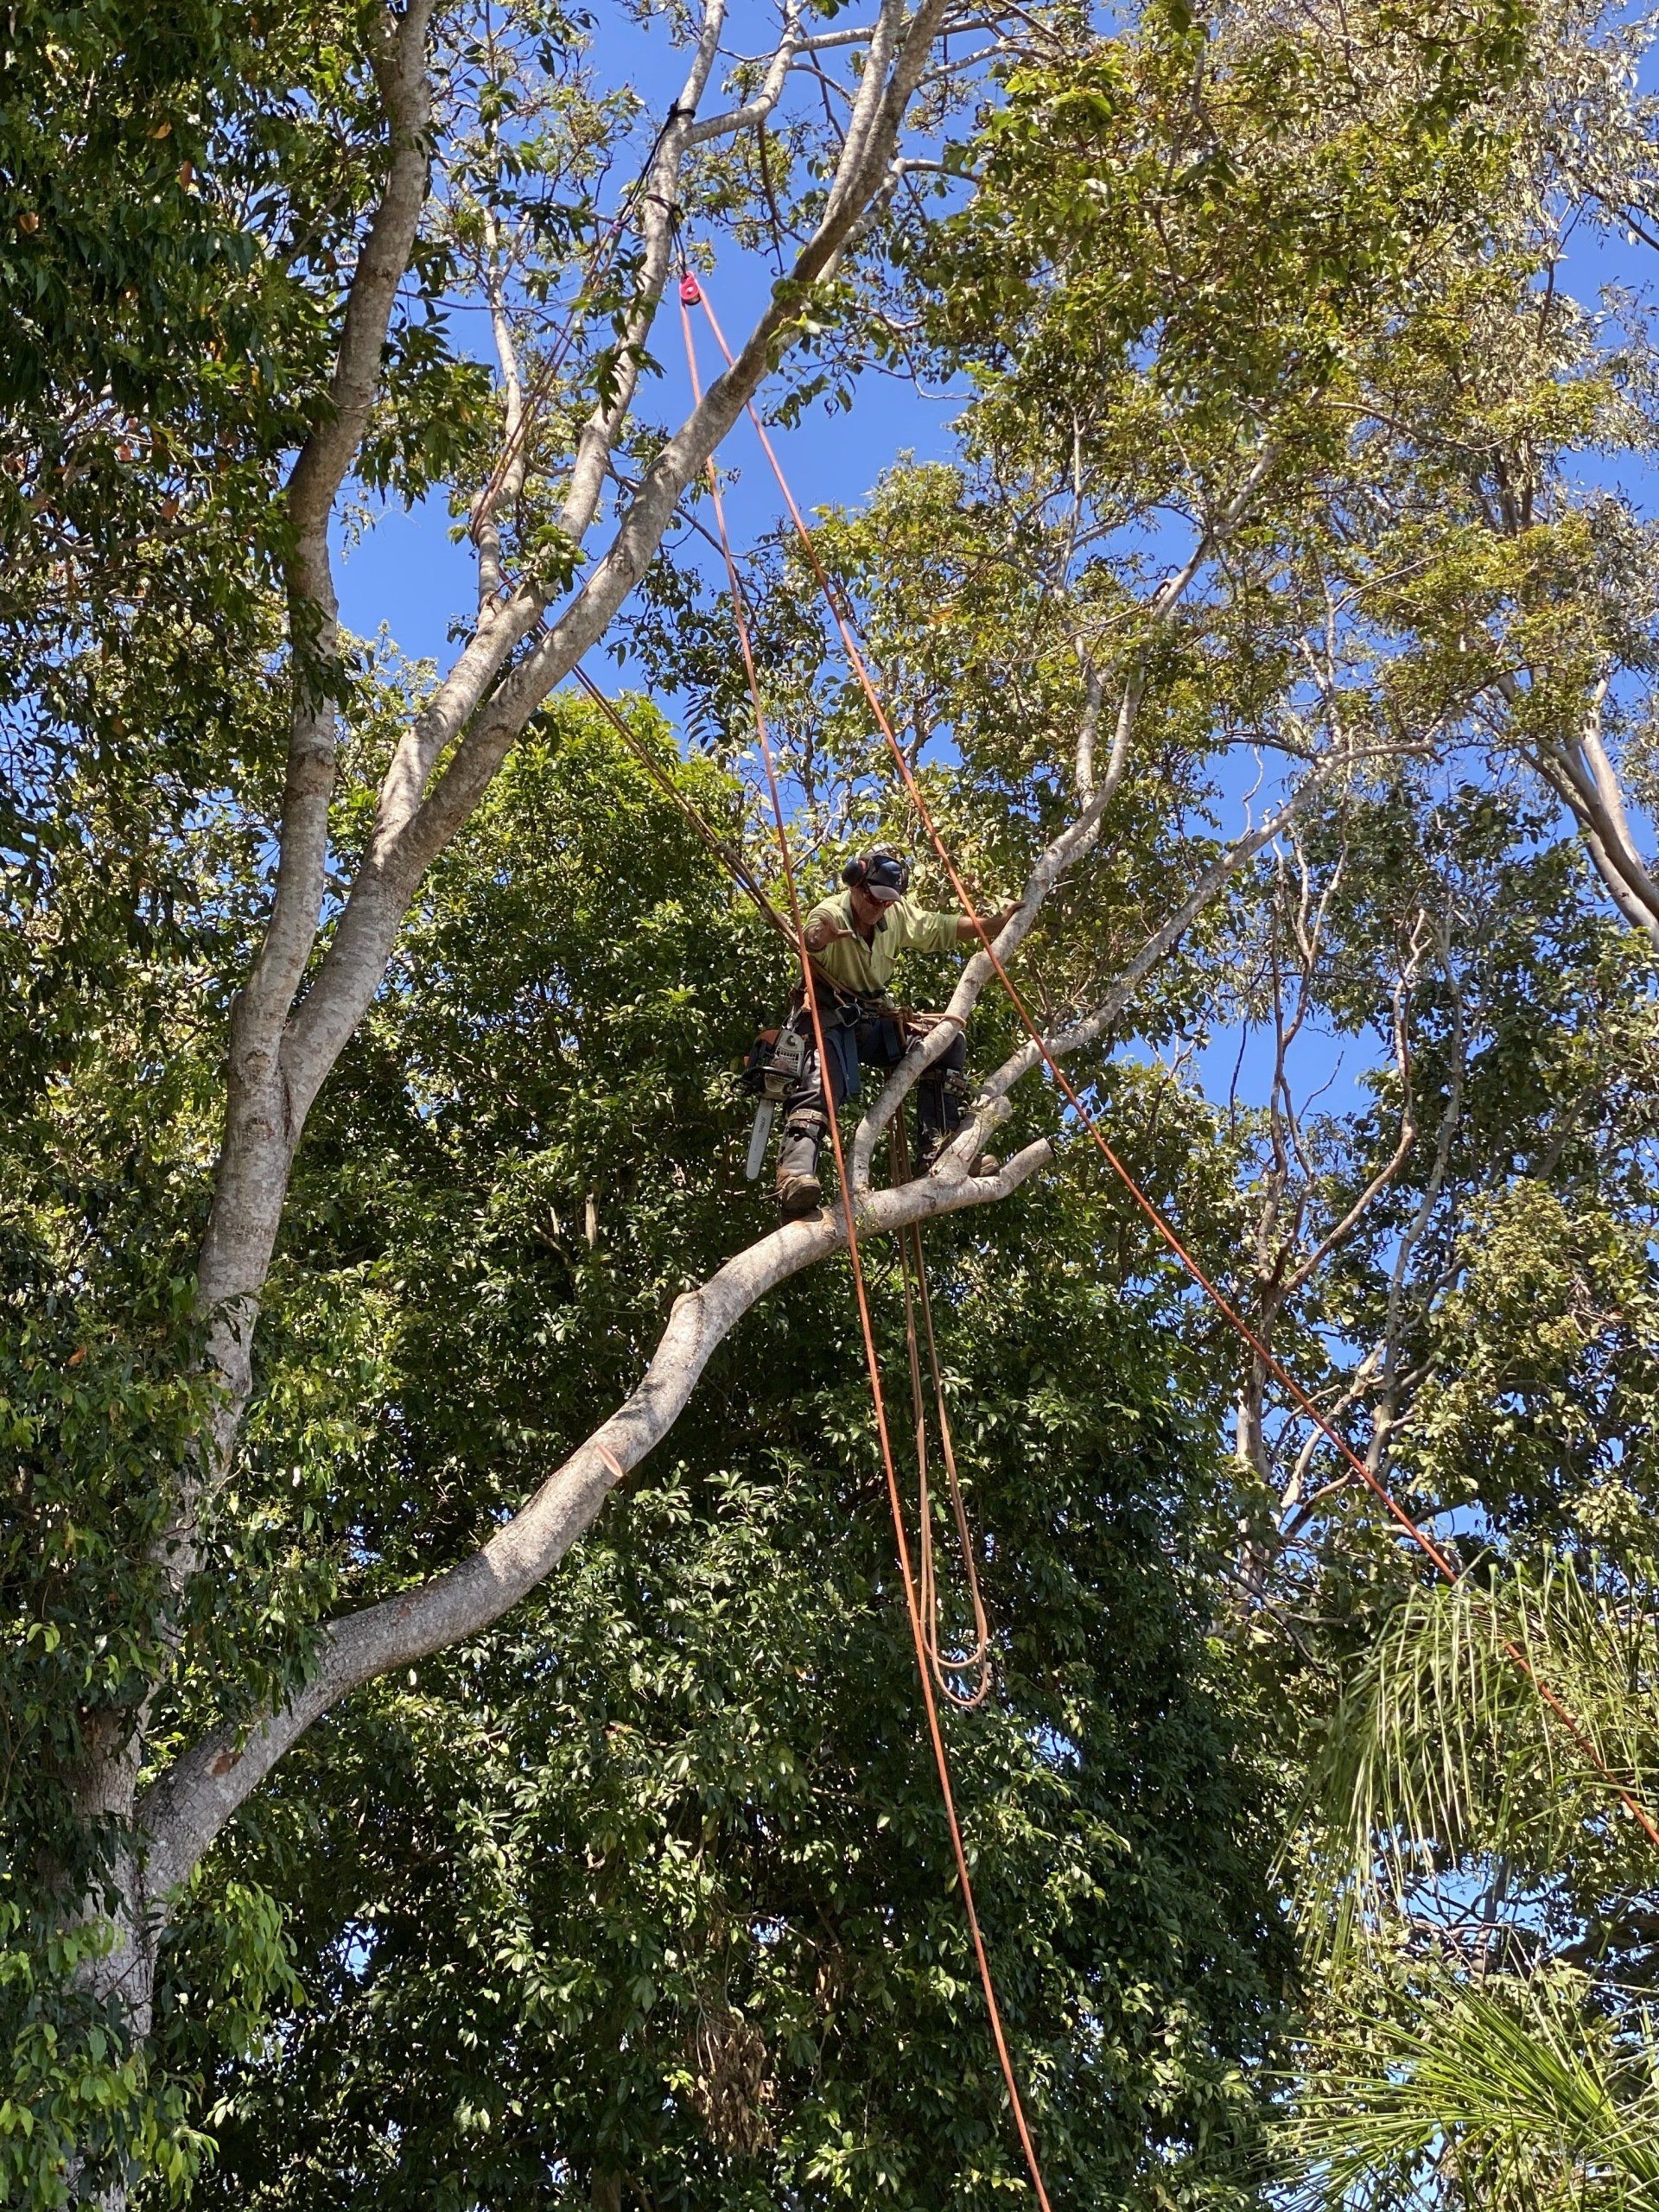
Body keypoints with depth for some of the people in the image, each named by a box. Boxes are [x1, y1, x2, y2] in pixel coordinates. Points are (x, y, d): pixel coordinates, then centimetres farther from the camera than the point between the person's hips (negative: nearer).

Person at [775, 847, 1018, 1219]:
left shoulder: (899, 915, 3)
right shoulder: (830, 913, -18)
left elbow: (943, 929, 16)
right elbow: (811, 939, -42)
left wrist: (997, 922, 6)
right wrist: (818, 938, -67)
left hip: (874, 1020, 7)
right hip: (829, 1019, -7)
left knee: (948, 1042, -4)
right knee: (823, 1078, -35)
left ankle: (937, 1149, -7)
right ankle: (795, 1171, -51)